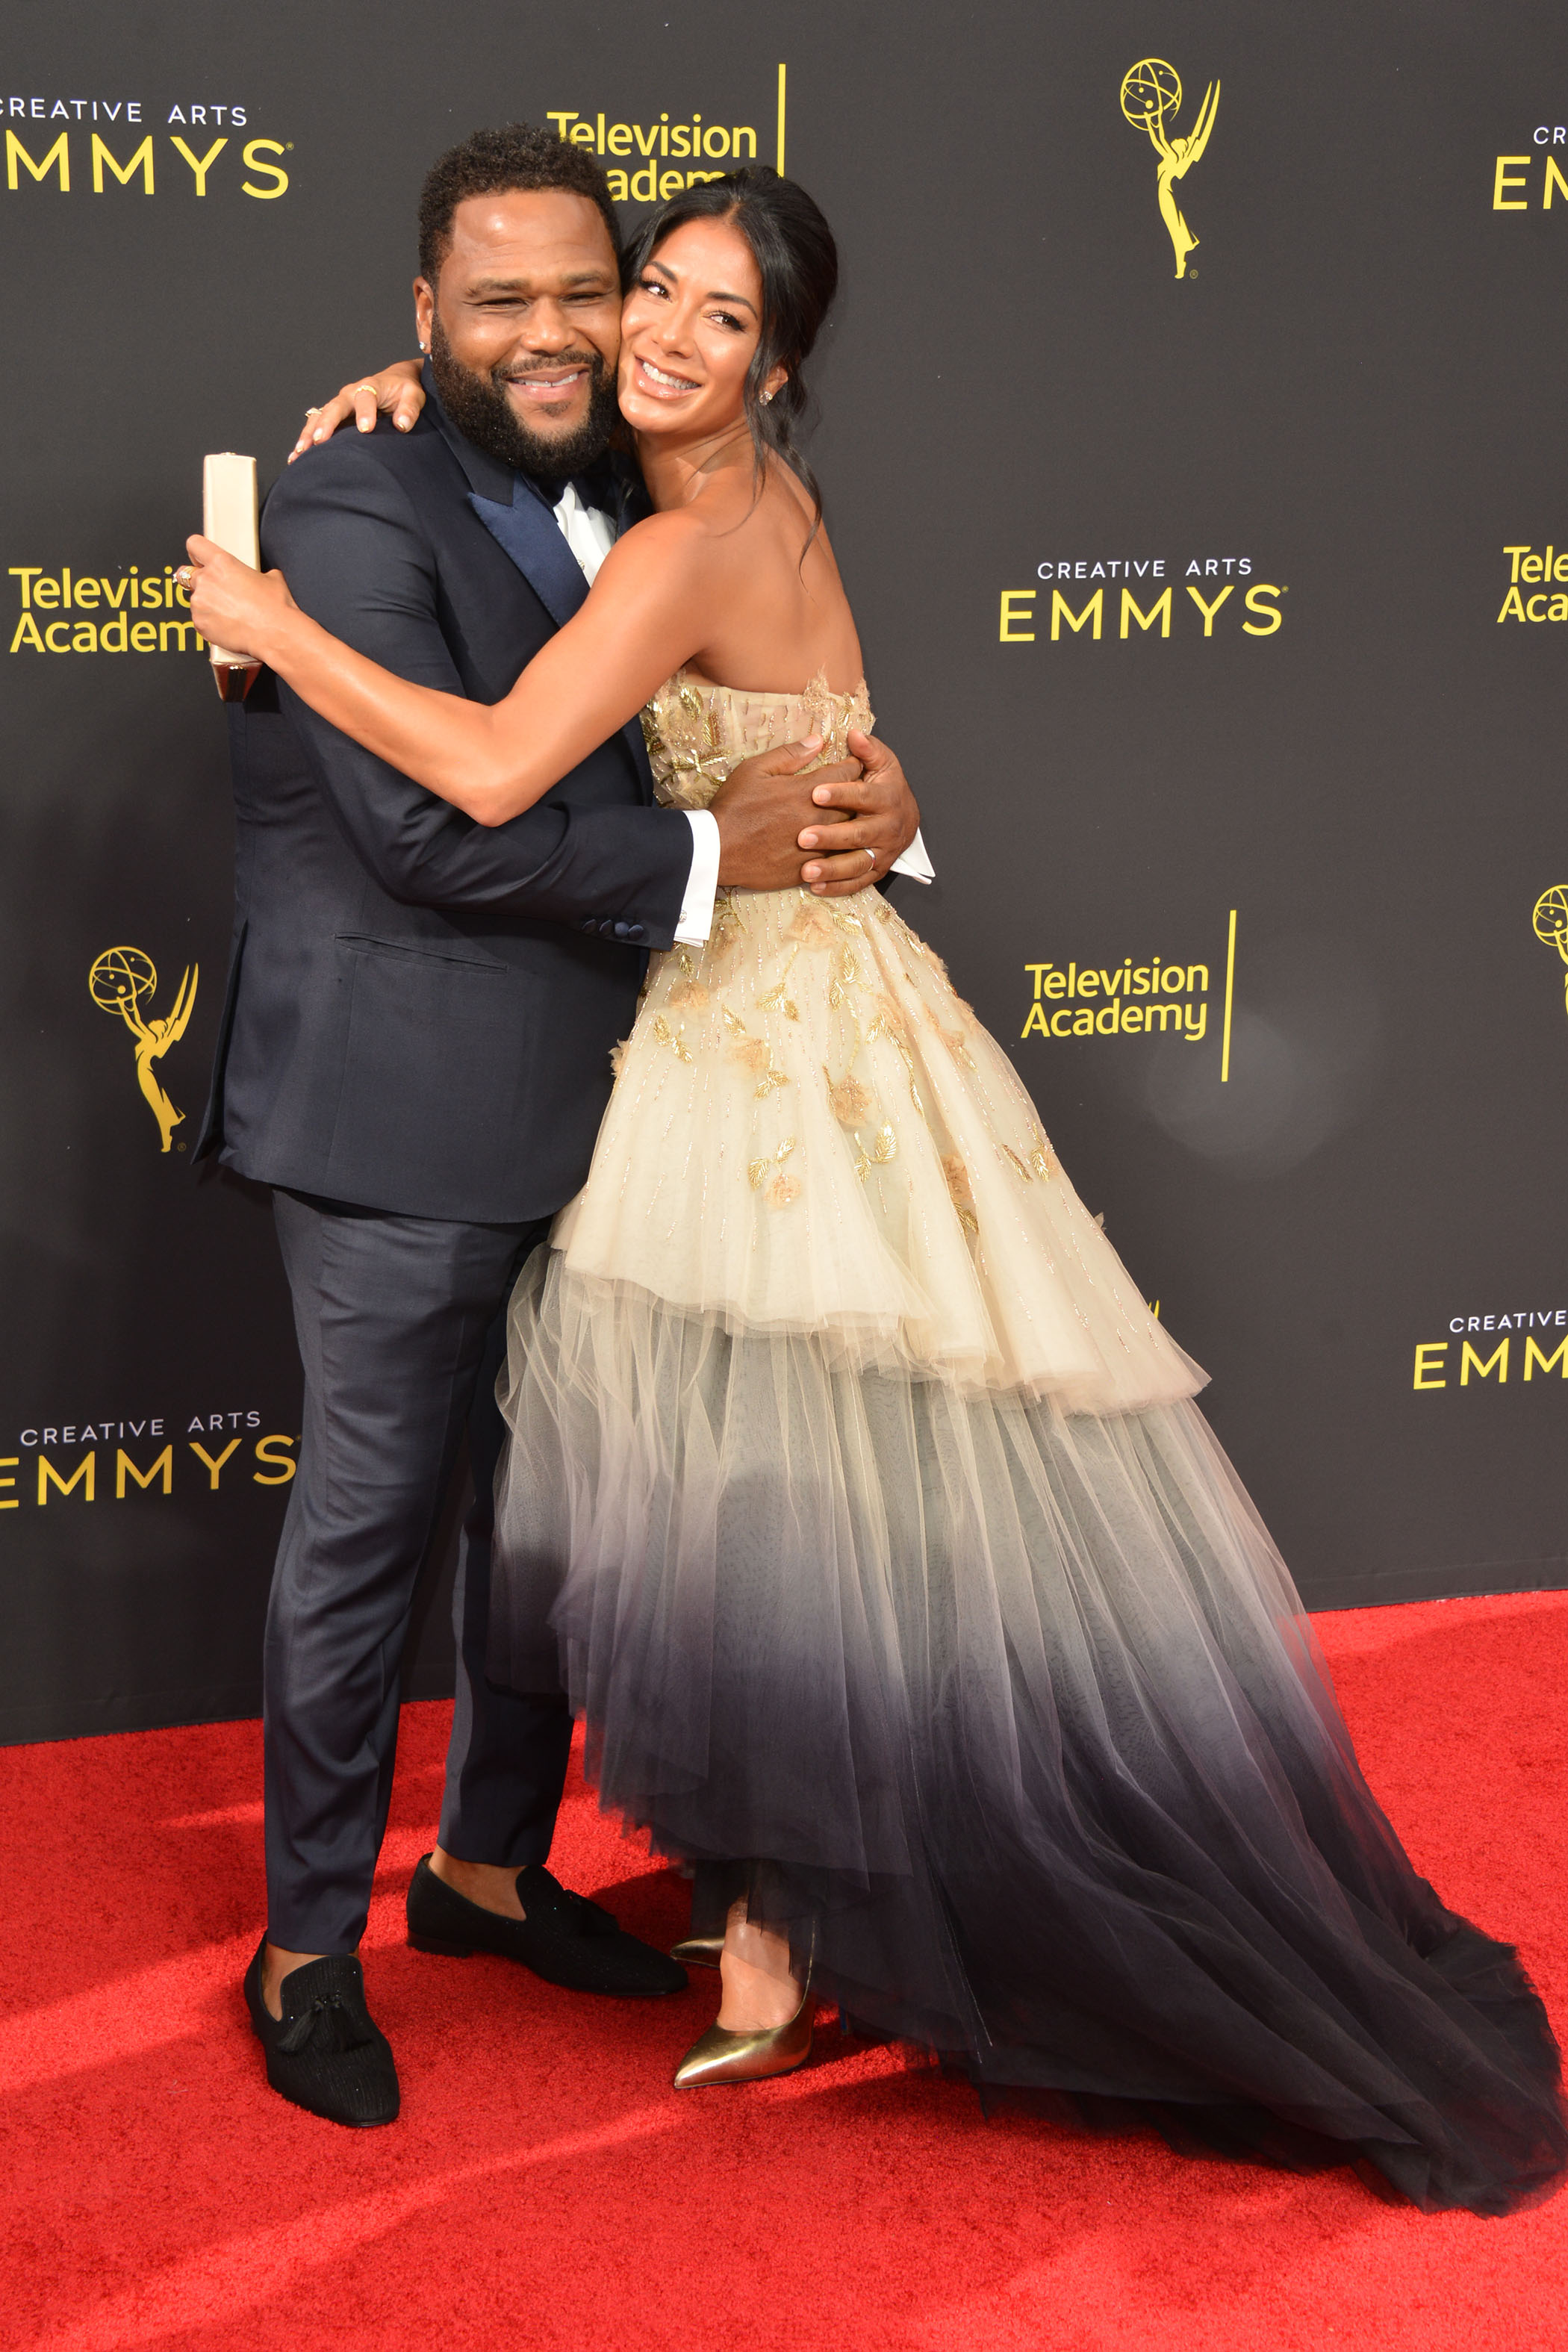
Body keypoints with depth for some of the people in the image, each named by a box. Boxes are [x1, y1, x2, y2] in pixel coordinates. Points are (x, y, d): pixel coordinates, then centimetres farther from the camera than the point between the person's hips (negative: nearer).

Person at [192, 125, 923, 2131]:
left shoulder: (620, 506, 11)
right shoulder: (355, 511, -16)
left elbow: (763, 712, 13)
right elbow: (430, 826, -23)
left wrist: (861, 791, -10)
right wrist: (710, 859, -20)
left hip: (583, 1107, 8)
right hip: (405, 1123, -8)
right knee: (367, 1524, 3)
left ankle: (490, 1864, 37)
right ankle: (309, 1950, 19)